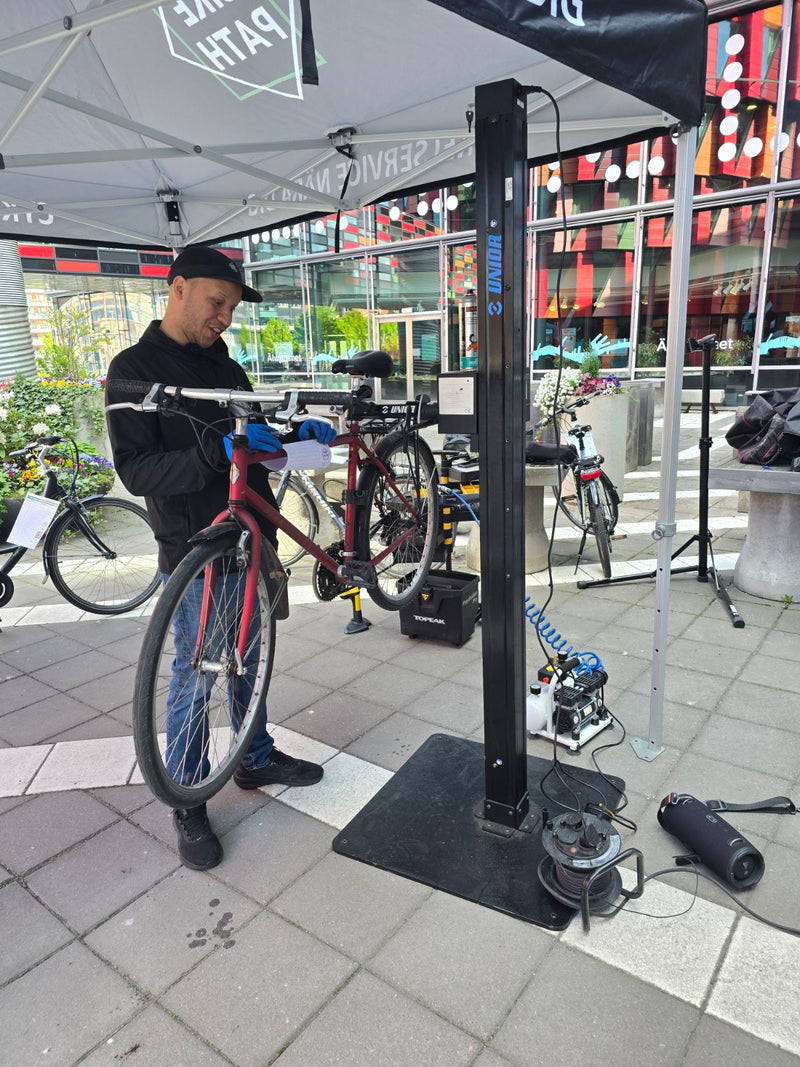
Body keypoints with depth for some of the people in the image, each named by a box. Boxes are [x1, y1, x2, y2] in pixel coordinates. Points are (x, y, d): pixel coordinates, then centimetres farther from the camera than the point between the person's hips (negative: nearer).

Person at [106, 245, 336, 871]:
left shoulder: (226, 367, 12)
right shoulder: (135, 369, -9)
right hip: (194, 550, -6)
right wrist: (217, 447, -32)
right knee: (195, 672, 3)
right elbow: (135, 471, -18)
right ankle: (188, 805, 20)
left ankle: (256, 759, 36)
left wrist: (297, 433, 1)